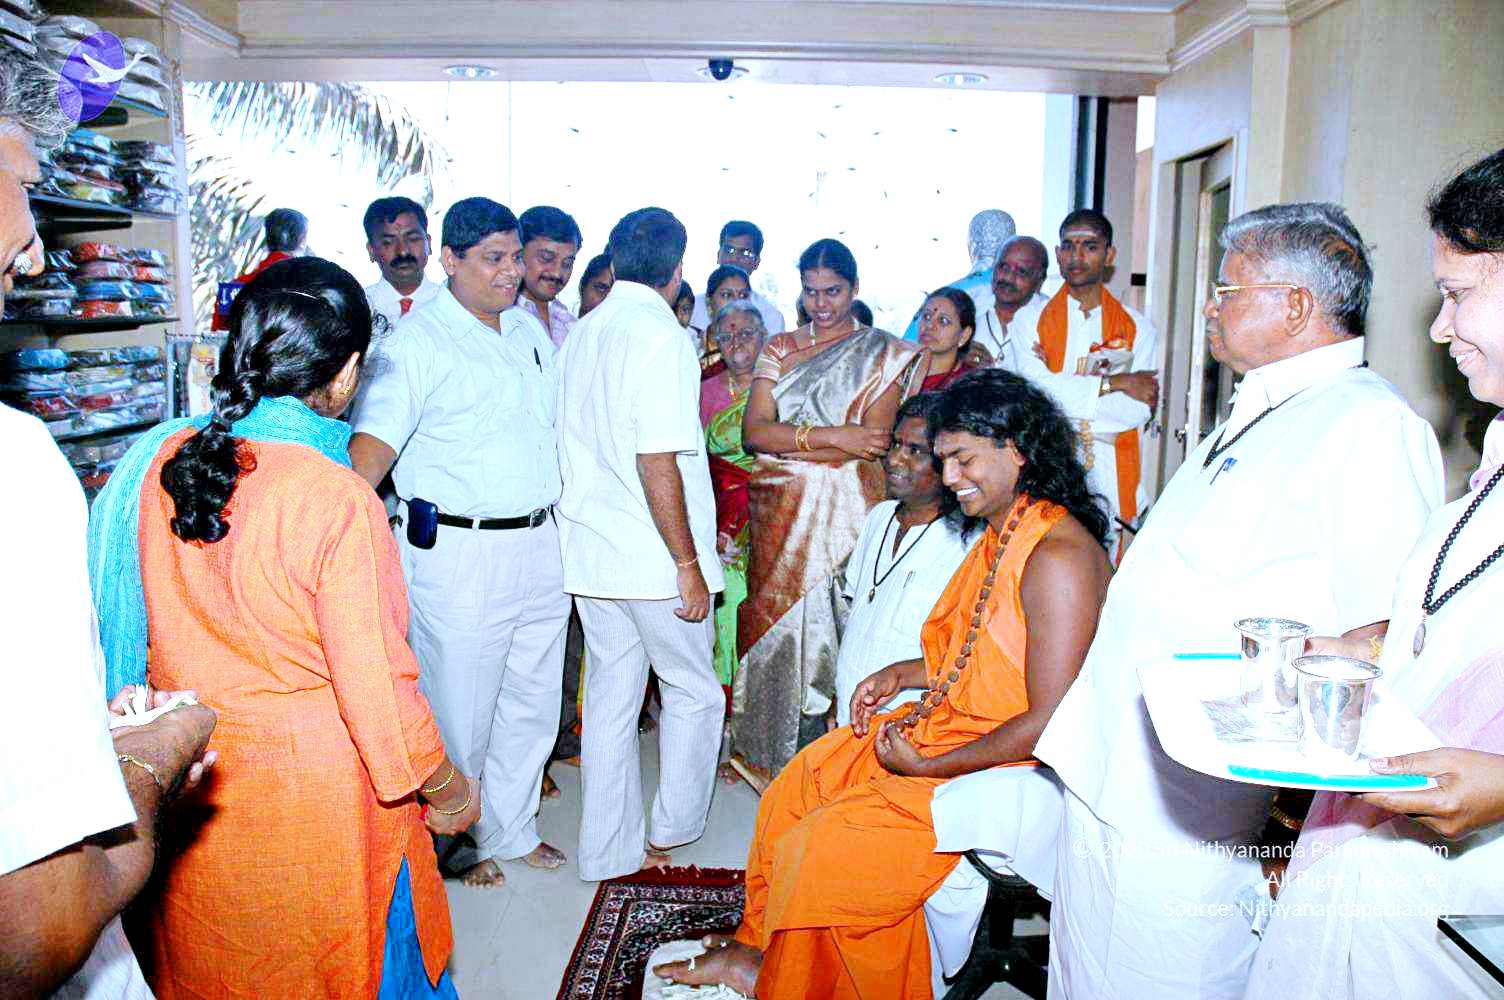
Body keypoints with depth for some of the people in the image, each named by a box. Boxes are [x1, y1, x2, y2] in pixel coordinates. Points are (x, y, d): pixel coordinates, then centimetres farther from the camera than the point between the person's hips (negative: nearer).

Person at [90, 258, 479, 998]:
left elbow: (138, 633, 4)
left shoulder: (156, 464, -6)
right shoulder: (339, 501, -24)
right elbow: (374, 683, -20)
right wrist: (445, 790, -4)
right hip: (313, 797, -5)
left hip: (189, 790, 6)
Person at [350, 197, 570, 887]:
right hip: (458, 552, -7)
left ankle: (510, 826, 36)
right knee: (461, 711, 5)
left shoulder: (530, 330, 13)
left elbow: (559, 420, 23)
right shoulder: (419, 340, -9)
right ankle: (455, 839, 28)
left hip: (540, 542, 7)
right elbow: (374, 441, -20)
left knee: (533, 702, 16)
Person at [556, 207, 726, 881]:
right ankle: (668, 834, 23)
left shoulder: (582, 333, 9)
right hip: (653, 558, -7)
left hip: (589, 551, 7)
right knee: (694, 692, 13)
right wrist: (689, 563, -16)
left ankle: (609, 851, 23)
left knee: (610, 694, 14)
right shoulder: (659, 333, -15)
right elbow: (657, 464, -20)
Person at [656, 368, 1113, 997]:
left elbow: (1048, 723, -26)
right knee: (794, 790, 10)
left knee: (818, 848, -15)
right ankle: (759, 949, 26)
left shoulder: (1059, 555, -24)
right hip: (941, 728, 10)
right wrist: (905, 673, 6)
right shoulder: (1000, 533, 7)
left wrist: (928, 767, -19)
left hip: (1005, 769, -10)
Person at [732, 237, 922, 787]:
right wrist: (833, 438, -13)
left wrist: (789, 443, -9)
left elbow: (874, 441, -10)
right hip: (779, 514, 3)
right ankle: (774, 758, 15)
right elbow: (753, 432, -2)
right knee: (778, 620, 3)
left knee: (833, 624, -4)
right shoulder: (780, 349, 12)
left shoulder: (885, 354, 3)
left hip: (845, 513, -3)